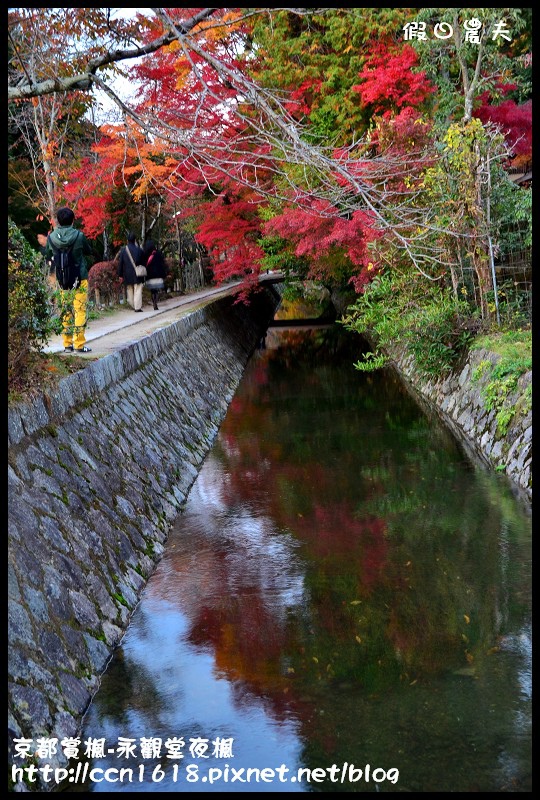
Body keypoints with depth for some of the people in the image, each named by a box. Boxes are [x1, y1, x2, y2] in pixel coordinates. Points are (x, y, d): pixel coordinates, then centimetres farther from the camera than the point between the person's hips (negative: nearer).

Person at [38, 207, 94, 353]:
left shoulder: (51, 237, -3)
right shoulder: (79, 236, -10)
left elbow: (48, 256, 10)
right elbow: (90, 252, 5)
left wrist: (44, 245, 28)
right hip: (80, 279, -3)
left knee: (66, 312, 11)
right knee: (79, 311, 0)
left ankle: (67, 344, 12)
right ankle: (79, 344, -3)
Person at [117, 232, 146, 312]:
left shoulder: (123, 250, -1)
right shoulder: (140, 250, -5)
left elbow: (120, 263, 1)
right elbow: (143, 263, 1)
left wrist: (120, 274, 7)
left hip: (127, 275, 2)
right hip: (138, 275, -2)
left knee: (130, 291, 15)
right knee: (138, 291, -2)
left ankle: (132, 305, 20)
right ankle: (137, 307, -8)